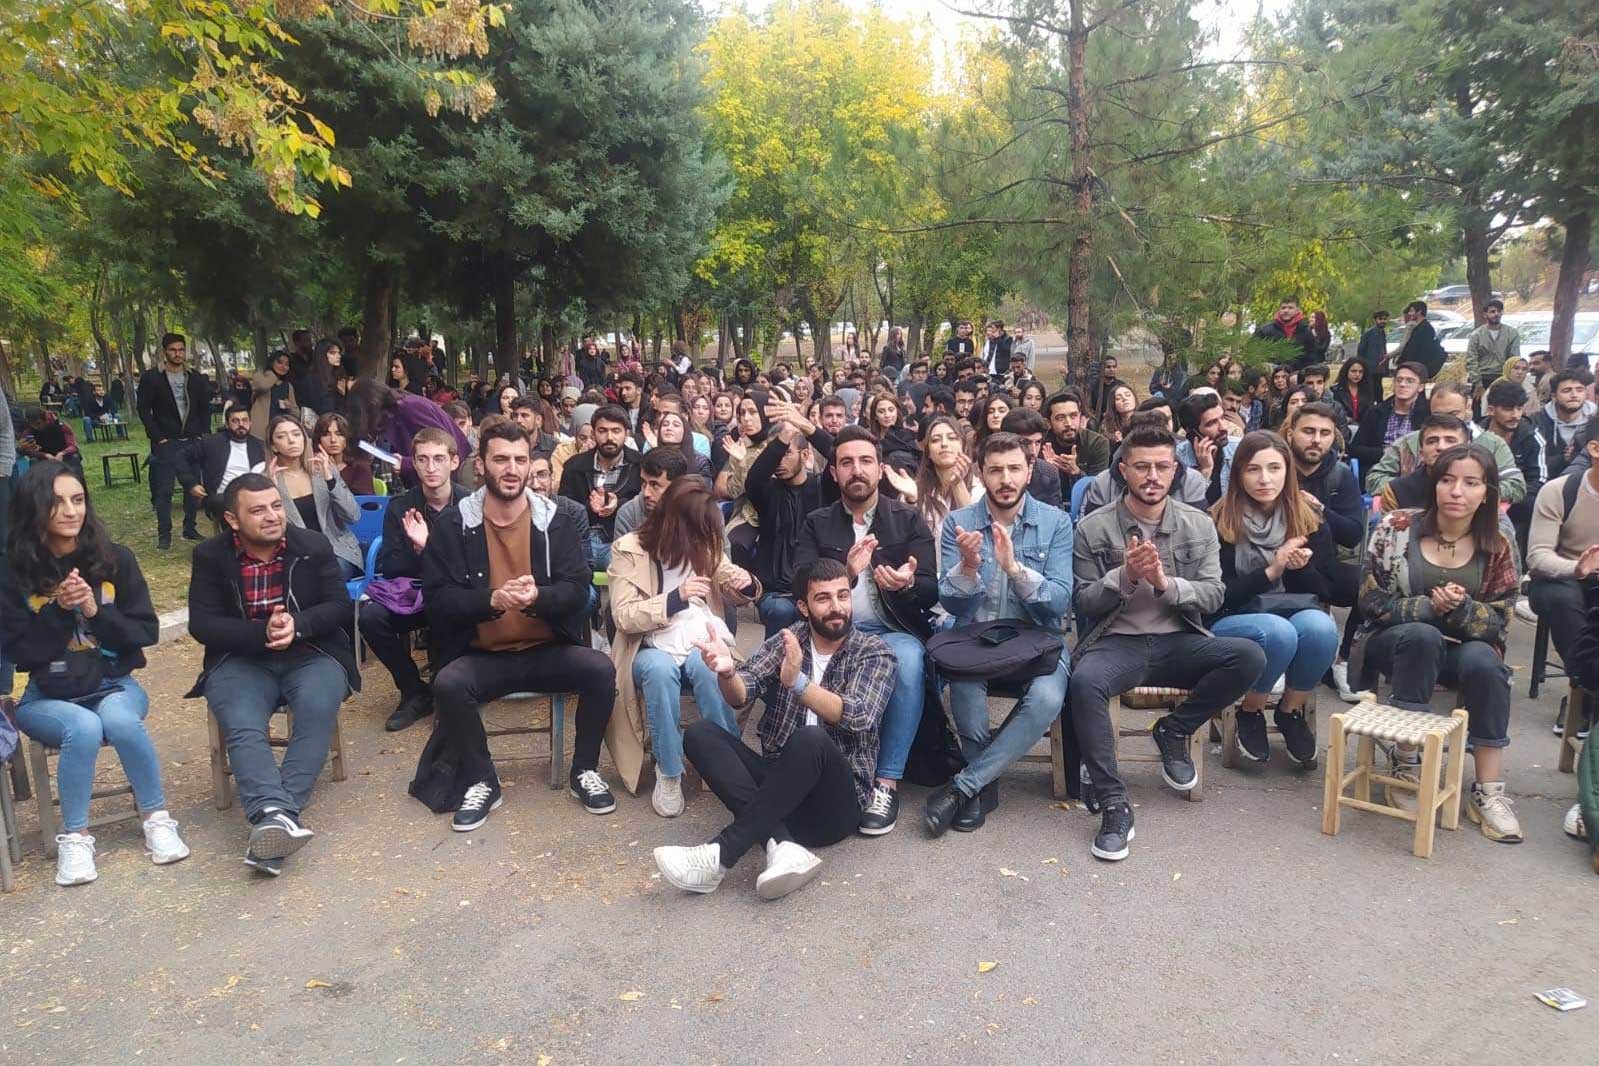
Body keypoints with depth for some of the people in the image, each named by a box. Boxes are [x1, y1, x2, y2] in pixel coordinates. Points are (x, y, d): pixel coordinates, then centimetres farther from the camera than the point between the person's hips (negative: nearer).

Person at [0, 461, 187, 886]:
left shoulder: (115, 559, 0)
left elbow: (146, 632, -1)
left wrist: (95, 610, -16)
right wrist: (59, 609, -18)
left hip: (113, 684, 1)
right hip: (46, 695, 0)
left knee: (120, 721, -33)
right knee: (84, 728, -33)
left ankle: (157, 819, -14)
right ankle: (74, 837, -15)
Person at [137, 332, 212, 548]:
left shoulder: (197, 378, 9)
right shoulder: (151, 378, -1)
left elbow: (205, 408, 13)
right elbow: (144, 410, -2)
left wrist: (204, 435, 3)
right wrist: (157, 437, -8)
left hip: (192, 441, 3)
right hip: (166, 443, -3)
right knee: (164, 490, -3)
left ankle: (190, 528, 17)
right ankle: (164, 534, 2)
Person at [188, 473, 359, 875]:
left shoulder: (314, 546, 2)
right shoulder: (210, 556, 2)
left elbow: (339, 606, -1)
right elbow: (202, 624, -4)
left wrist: (297, 625, -22)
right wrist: (262, 633, -21)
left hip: (311, 654, 0)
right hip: (241, 660, 0)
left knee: (318, 710, -32)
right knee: (242, 728, -30)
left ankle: (270, 816, -37)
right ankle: (278, 815, -46)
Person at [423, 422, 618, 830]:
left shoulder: (558, 517, -1)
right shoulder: (452, 524, -1)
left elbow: (577, 589, -6)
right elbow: (437, 599, -6)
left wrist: (537, 596, -28)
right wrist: (492, 600, -25)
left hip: (547, 650, 1)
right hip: (481, 655, 0)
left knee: (600, 669, -26)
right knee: (448, 684, -30)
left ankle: (584, 771, -1)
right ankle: (480, 781, -5)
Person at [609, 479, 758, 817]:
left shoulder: (706, 546, 8)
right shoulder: (628, 549, -4)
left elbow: (735, 598, 18)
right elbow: (623, 616, -10)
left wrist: (747, 584, -7)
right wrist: (675, 598, -24)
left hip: (703, 644, 2)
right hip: (652, 649, -2)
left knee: (709, 669, -33)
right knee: (660, 669, -37)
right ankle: (668, 775, -22)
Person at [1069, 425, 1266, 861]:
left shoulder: (1199, 525, 6)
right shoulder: (1093, 528, -1)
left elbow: (1213, 595, 2)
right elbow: (1085, 603, 0)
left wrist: (1165, 583, -18)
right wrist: (1125, 576, -19)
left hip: (1178, 643, 3)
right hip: (1117, 643, -2)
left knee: (1250, 656, -24)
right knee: (1084, 681, -35)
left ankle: (1174, 730, 0)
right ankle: (1114, 806, -22)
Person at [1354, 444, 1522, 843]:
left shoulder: (1496, 548, -2)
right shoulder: (1397, 527, -8)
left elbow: (1499, 621, -3)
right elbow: (1372, 601, -10)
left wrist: (1460, 609, -24)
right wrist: (1429, 606, -23)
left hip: (1463, 648, 2)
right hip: (1394, 643, -2)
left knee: (1483, 660, -31)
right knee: (1423, 635, -35)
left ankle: (1489, 791, -22)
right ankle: (1406, 764, -26)